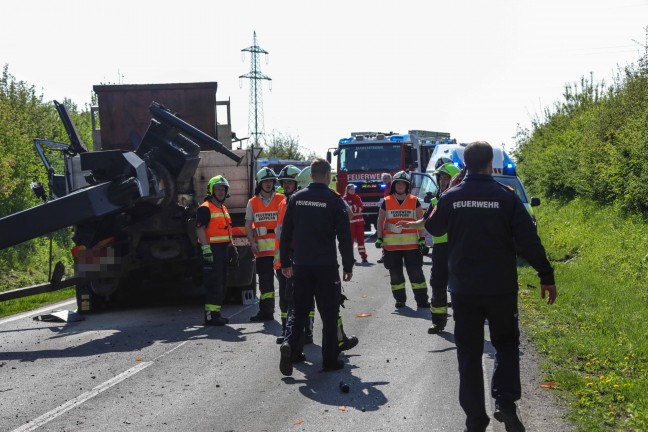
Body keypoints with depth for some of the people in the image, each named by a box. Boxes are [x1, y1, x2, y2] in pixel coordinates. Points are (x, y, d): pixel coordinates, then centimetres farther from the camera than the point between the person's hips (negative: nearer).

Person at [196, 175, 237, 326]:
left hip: (223, 249, 10)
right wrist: (206, 248, -25)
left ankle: (216, 313, 18)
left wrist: (231, 246, 24)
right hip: (212, 250, -9)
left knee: (221, 283, 12)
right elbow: (200, 229, -17)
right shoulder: (205, 208, -9)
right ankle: (211, 315, -10)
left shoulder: (223, 208, 21)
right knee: (214, 284, -11)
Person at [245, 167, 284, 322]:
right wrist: (252, 243, -4)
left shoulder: (281, 199, 2)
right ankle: (266, 311, 16)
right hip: (262, 248, 3)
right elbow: (248, 225, 10)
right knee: (265, 280, 8)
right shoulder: (253, 202, 10)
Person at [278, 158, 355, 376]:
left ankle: (289, 342, -14)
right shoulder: (334, 200, -6)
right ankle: (330, 359, 10)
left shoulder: (296, 198, 4)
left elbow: (286, 233, 6)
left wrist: (285, 262, 14)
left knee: (299, 309, 11)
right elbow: (344, 236, -7)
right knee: (329, 313, 6)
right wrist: (348, 266, 1)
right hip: (326, 266, -3)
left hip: (301, 265, 3)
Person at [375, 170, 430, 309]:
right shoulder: (386, 202, 5)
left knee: (416, 272, -3)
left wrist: (422, 238, -3)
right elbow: (380, 221, 9)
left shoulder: (414, 201, 3)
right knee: (395, 274, 7)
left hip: (411, 243, -1)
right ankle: (400, 299, 18)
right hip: (391, 244, 1)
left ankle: (422, 299, 2)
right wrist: (379, 238, 1)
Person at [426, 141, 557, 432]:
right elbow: (528, 240, -9)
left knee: (469, 353, 8)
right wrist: (546, 276, -1)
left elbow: (433, 228, 15)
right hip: (501, 288, -1)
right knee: (506, 343, 18)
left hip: (463, 288, 1)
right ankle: (506, 402, -1)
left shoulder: (451, 197, -4)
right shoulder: (506, 196, -8)